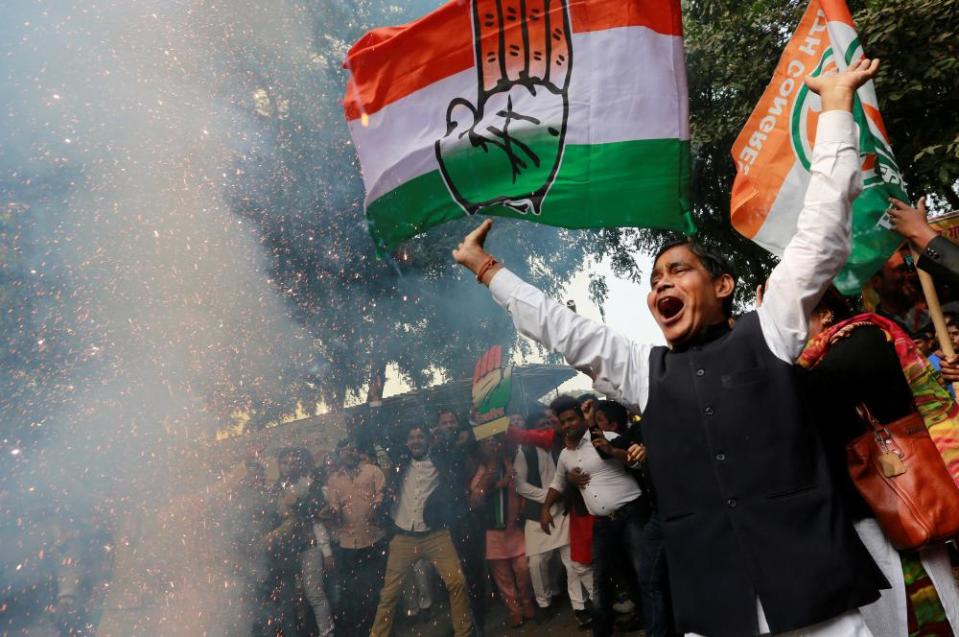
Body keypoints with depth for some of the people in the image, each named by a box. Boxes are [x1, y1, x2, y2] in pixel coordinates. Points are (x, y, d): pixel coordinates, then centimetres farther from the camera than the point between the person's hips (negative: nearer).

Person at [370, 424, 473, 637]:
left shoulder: (439, 460, 3)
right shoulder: (401, 464, 12)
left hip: (435, 534, -2)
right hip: (403, 536, 3)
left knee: (457, 581, -12)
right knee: (389, 590, 5)